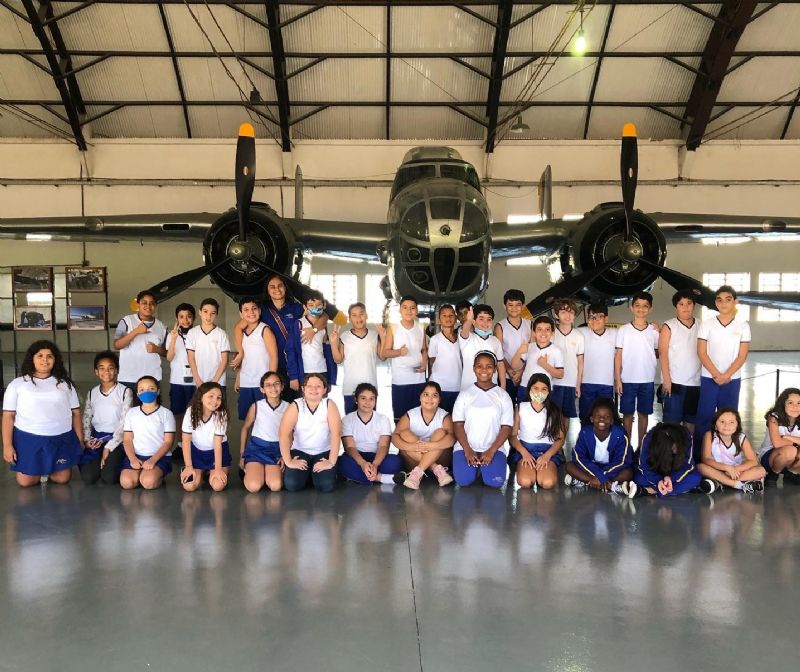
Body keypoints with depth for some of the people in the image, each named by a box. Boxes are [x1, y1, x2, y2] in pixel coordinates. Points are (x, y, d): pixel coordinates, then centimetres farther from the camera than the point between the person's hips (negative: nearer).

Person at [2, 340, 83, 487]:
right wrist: (7, 445, -7)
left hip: (61, 439, 2)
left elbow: (76, 413, 9)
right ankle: (40, 470, 31)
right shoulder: (17, 384, 2)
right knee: (25, 482, -3)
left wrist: (80, 440, 4)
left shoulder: (65, 383, 8)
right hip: (28, 439, -1)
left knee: (62, 479, 2)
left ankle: (48, 470, 35)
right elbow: (8, 416, 0)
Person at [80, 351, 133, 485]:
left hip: (116, 438, -3)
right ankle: (100, 462, 16)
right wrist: (87, 439, -9)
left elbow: (125, 422, -9)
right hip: (96, 437, 3)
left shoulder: (125, 392, -6)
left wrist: (109, 447, -13)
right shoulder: (92, 393, 8)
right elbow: (86, 419, 10)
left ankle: (114, 461, 12)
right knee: (88, 478, -16)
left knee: (108, 478, -21)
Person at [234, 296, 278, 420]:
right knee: (244, 417, 9)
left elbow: (274, 357, -8)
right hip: (244, 384, 5)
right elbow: (242, 358, 16)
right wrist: (237, 380, 10)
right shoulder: (242, 333, 12)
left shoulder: (265, 330, -5)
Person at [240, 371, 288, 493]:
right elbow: (245, 428, 10)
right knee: (253, 487, -21)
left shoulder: (287, 407, -4)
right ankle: (249, 471, 13)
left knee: (275, 486, -22)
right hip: (257, 447, 0)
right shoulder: (256, 406, -5)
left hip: (277, 449, 1)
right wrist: (242, 453, 11)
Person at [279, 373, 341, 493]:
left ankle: (314, 473, 14)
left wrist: (331, 462, -22)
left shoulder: (329, 405, -10)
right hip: (300, 451, 0)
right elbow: (284, 434, -16)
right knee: (291, 485, -20)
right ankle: (306, 473, 14)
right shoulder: (295, 406, -9)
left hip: (323, 453, 0)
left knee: (327, 486, -21)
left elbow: (336, 434, -16)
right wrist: (288, 461, -23)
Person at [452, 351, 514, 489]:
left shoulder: (502, 395, 5)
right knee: (463, 480, -25)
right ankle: (475, 465, 7)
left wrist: (491, 451, -13)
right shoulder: (465, 394, 6)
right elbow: (458, 425, 1)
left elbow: (506, 427, 0)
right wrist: (467, 450, -13)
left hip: (494, 448, 0)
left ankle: (483, 465, 7)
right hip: (466, 447, 0)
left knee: (495, 481, -25)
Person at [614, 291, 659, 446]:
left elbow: (659, 353, 10)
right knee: (627, 414, 6)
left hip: (647, 380, 1)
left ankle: (642, 446, 19)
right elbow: (618, 355, -1)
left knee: (644, 414, 9)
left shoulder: (654, 331, 3)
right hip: (628, 380, -1)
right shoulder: (623, 330, -1)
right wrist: (617, 379, -6)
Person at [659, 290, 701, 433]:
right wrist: (666, 379, -13)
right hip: (675, 381, -4)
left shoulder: (701, 326, 9)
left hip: (695, 382, 4)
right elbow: (663, 354, -6)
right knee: (672, 420, -3)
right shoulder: (669, 326, -2)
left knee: (691, 419, 10)